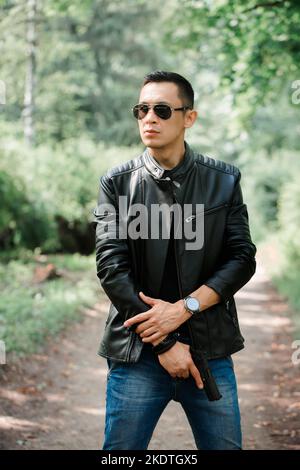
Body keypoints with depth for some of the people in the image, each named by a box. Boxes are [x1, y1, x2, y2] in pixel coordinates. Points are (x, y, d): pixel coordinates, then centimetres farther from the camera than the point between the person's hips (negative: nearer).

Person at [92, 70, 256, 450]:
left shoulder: (224, 180, 4)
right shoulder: (117, 183, 1)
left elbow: (242, 258, 0)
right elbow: (111, 269, -6)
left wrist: (183, 309, -14)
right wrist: (164, 343, -12)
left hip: (211, 349, 1)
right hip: (137, 351, -1)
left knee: (224, 445, 9)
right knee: (121, 447, 3)